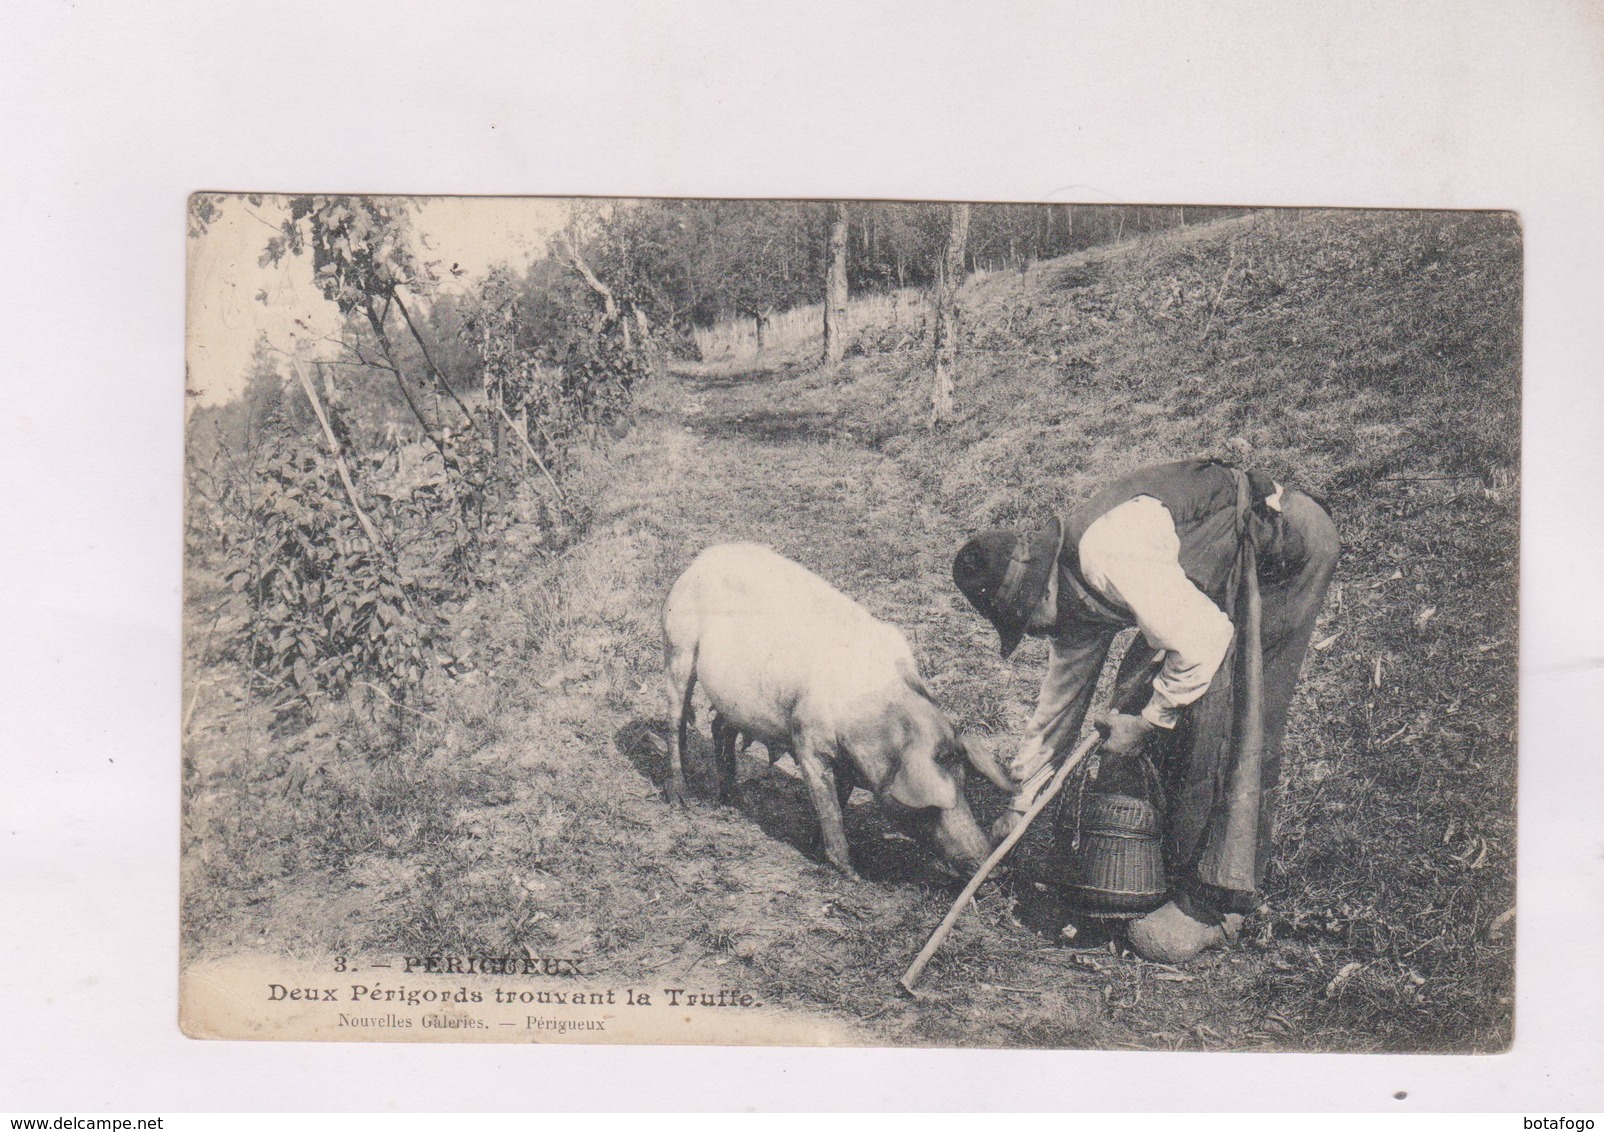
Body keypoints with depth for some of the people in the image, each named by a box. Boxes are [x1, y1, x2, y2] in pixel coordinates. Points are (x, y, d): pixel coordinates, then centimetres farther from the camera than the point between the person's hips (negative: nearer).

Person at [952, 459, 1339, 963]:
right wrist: (1019, 802, 22)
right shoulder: (1074, 586, 4)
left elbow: (1203, 639, -27)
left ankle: (1213, 901, -3)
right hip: (1231, 572, 9)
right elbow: (1064, 690, 16)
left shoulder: (1105, 554, -27)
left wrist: (1143, 722, -13)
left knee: (1226, 724, -13)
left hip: (1288, 545, -9)